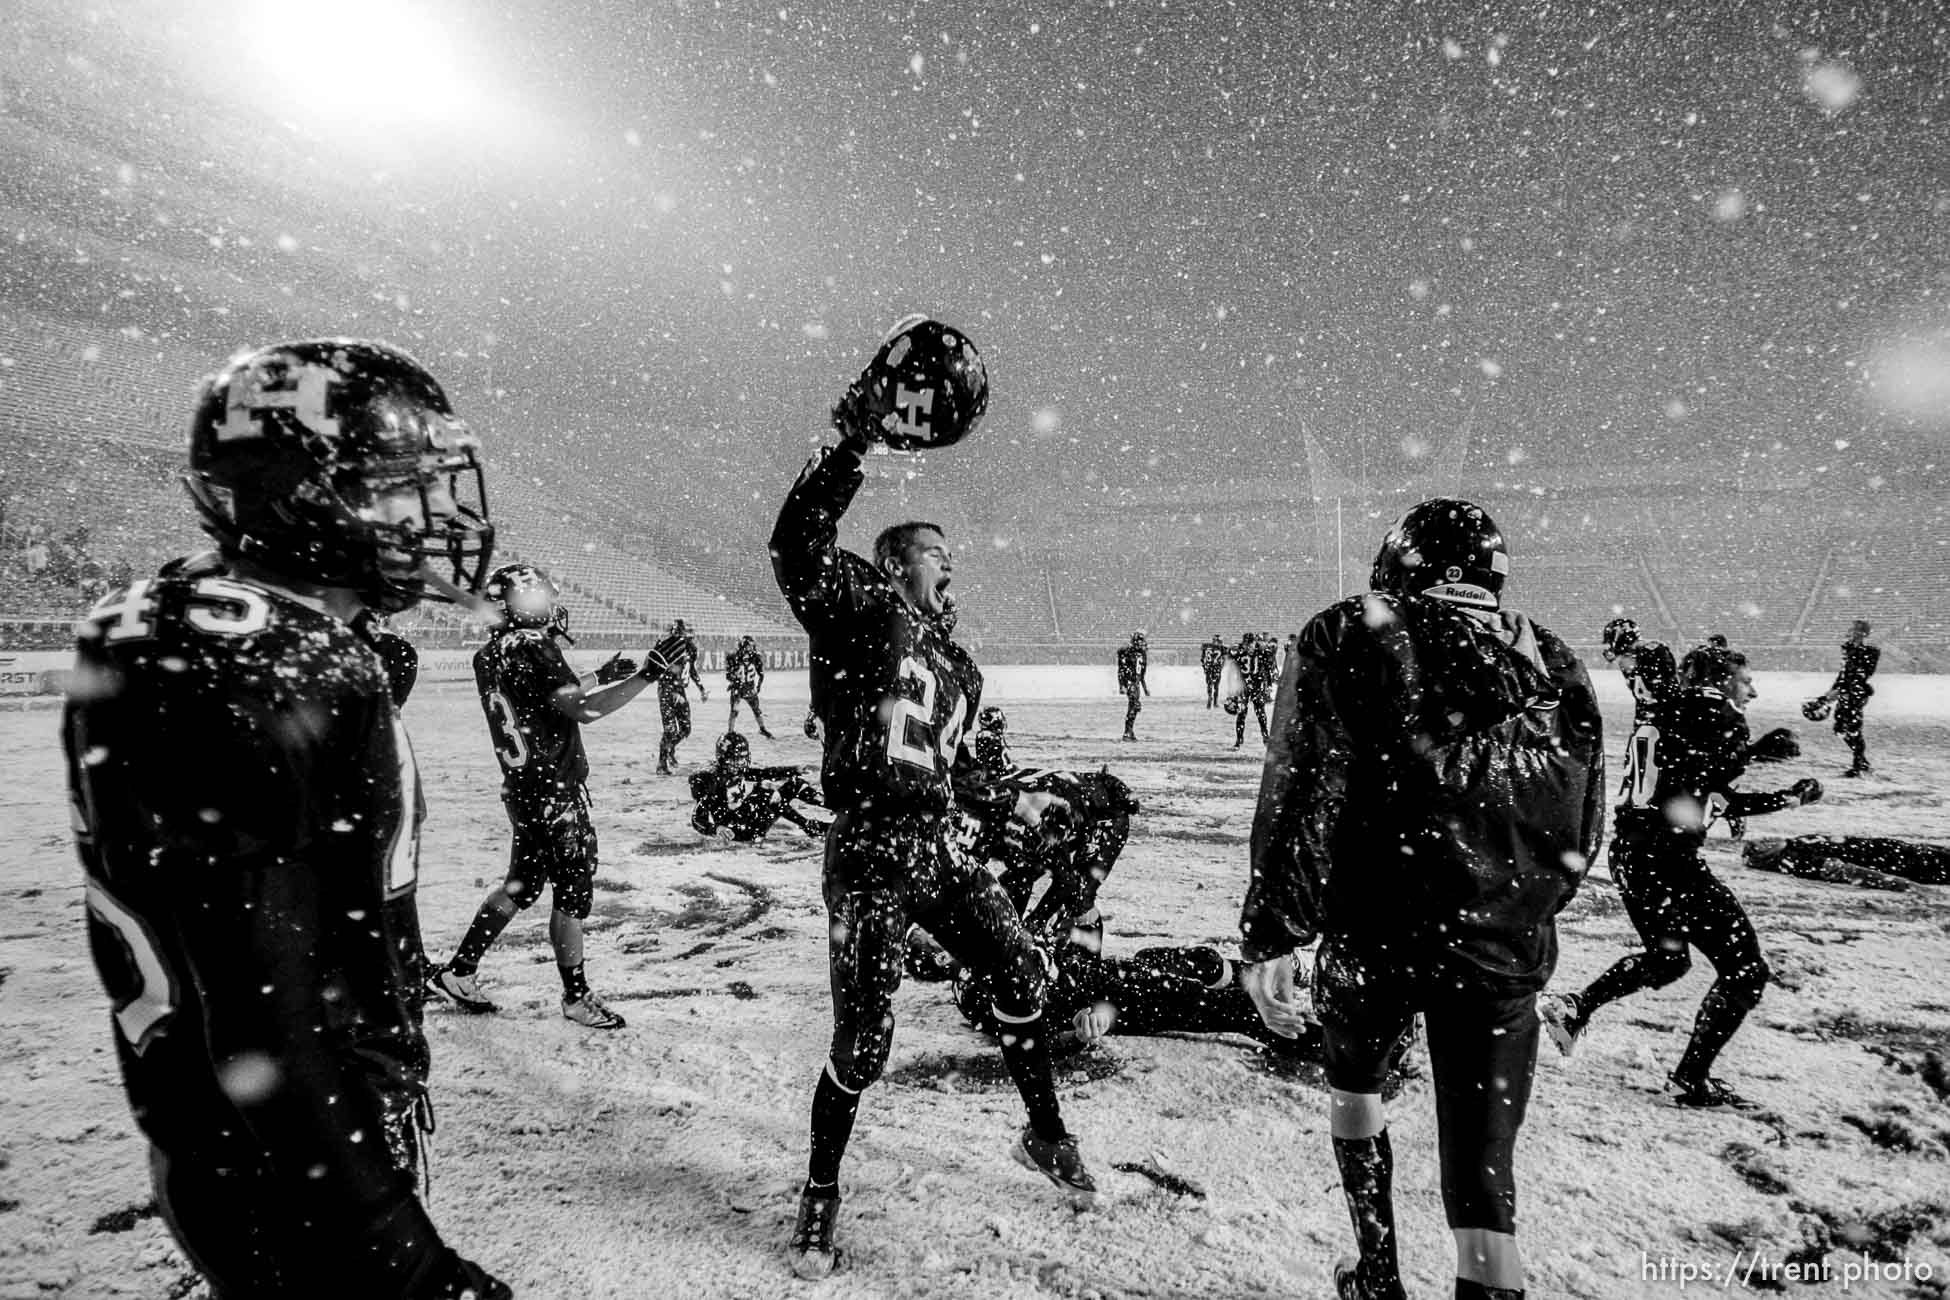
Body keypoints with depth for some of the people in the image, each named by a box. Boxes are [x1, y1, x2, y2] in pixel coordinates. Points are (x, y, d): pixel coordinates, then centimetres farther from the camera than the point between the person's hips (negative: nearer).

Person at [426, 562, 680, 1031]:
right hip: (555, 793, -9)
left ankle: (457, 972, 27)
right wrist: (645, 675, -29)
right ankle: (576, 997, 15)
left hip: (522, 789, 9)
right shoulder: (531, 649, -20)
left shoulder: (489, 655, 8)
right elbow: (582, 709, -28)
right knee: (572, 892, 3)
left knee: (521, 886, 20)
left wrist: (601, 676, 20)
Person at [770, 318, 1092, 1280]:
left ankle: (1045, 1135, 30)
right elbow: (797, 547, -23)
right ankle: (820, 1196, 18)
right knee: (863, 1037, -5)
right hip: (867, 855, -7)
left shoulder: (954, 665, 18)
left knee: (1020, 970, 7)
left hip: (936, 850, 7)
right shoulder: (859, 610, -5)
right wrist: (854, 437, -27)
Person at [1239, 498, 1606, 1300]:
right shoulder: (1552, 662, 6)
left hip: (1373, 934, -2)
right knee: (1482, 1179, 10)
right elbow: (1580, 832, 12)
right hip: (1507, 952, 2)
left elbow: (1299, 796, -14)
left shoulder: (1348, 638, -5)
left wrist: (1270, 935, -11)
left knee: (1354, 1083, 27)